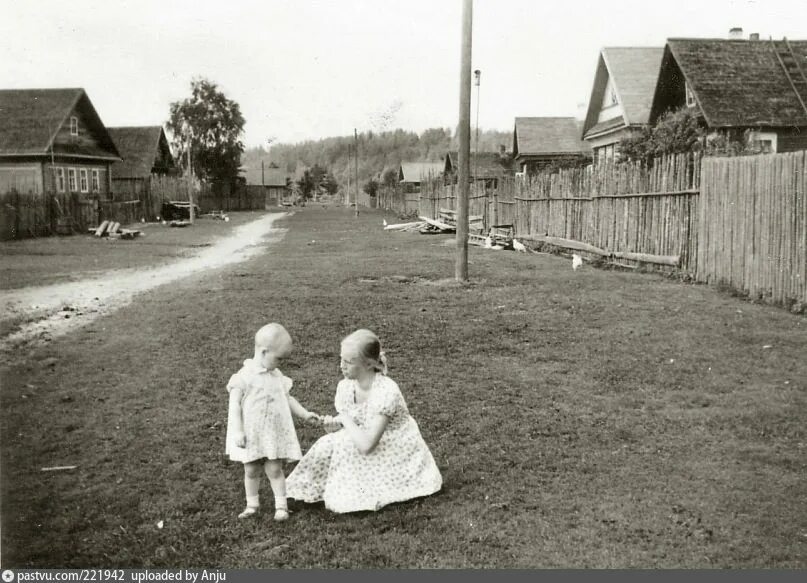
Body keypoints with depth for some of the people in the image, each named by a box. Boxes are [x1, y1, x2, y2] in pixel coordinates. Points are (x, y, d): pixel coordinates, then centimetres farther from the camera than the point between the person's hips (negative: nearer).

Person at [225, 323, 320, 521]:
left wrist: (305, 414, 9)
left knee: (274, 469, 1)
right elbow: (234, 404, -13)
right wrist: (237, 431, -17)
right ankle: (252, 504, 25)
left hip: (274, 433, 3)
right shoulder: (244, 376, -13)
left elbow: (287, 398, 15)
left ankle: (281, 505, 10)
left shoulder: (277, 376, 5)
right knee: (251, 470, 10)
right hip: (251, 434, -3)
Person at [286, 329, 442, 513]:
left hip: (398, 454, -6)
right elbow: (349, 428, 3)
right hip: (375, 449, 7)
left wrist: (345, 419, -21)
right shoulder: (345, 386, -8)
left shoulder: (386, 391, -31)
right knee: (328, 446, -14)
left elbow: (366, 445, -34)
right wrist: (333, 424, -19)